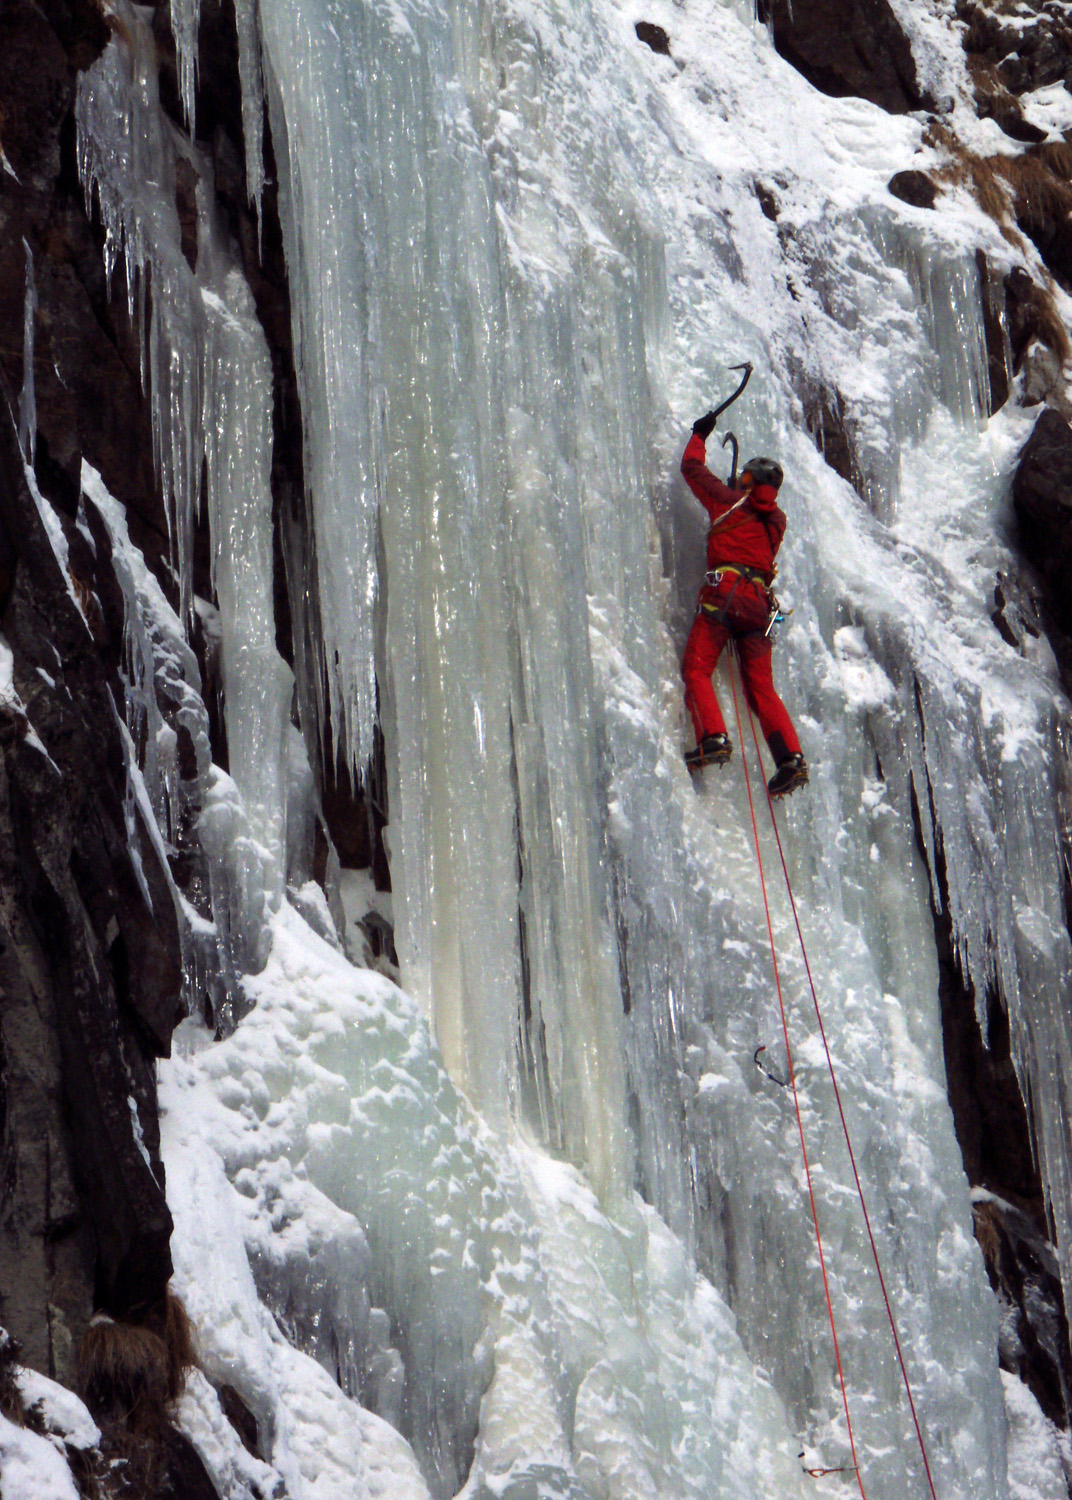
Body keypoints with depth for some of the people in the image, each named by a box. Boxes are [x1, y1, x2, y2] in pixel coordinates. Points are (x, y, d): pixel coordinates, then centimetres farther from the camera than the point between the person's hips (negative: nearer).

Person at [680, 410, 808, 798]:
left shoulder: (730, 501, 9)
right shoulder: (777, 520, 21)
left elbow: (692, 467, 19)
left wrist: (700, 434, 38)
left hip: (724, 591, -5)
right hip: (759, 600, 5)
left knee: (696, 669, -9)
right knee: (761, 687, 4)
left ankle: (713, 738, -30)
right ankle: (790, 756, -11)